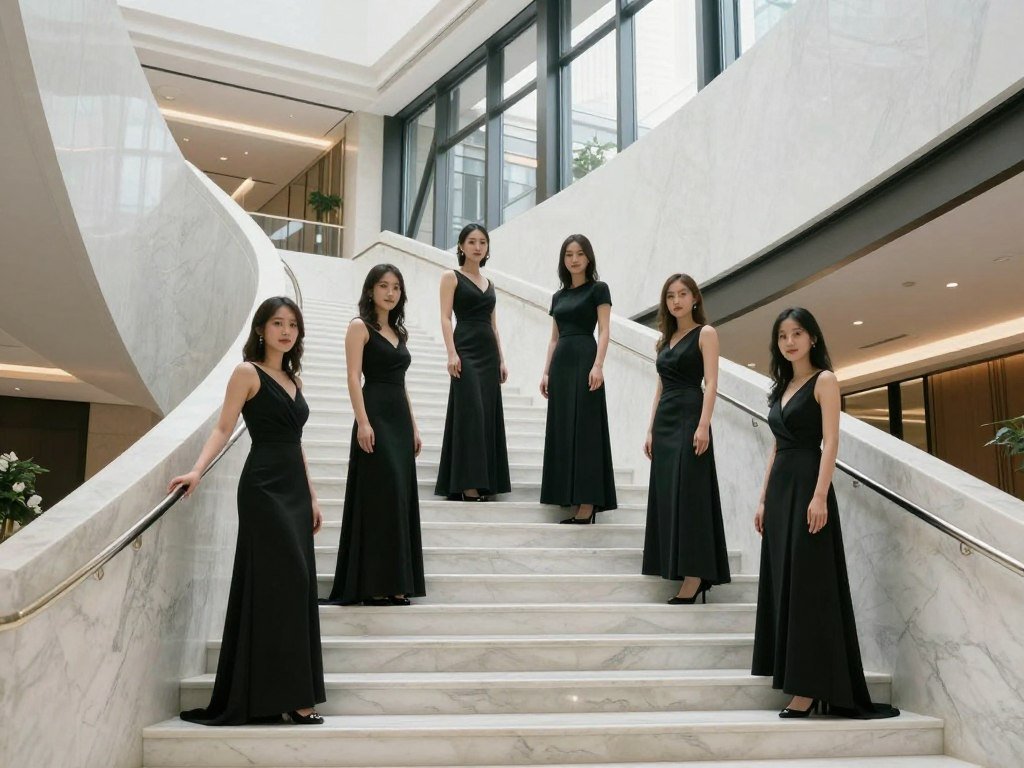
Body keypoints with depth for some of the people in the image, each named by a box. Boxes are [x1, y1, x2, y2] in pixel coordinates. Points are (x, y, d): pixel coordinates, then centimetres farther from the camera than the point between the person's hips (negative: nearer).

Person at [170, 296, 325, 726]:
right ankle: (280, 694, -6)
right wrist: (197, 470, -26)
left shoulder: (292, 379, 18)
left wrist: (312, 496, 19)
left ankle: (292, 691, 11)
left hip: (295, 489, 8)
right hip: (264, 488, -8)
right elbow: (223, 428, -10)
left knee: (297, 584, 6)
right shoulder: (248, 372, -3)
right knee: (280, 583, -11)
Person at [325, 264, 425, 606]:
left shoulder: (397, 331, 19)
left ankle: (394, 584, 14)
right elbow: (354, 378, -11)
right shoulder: (360, 327, -2)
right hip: (375, 417, -8)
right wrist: (363, 422, -21)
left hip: (400, 419, 8)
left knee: (400, 497, 7)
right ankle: (373, 585, 0)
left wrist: (413, 426, 15)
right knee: (378, 497, -7)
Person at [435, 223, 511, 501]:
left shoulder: (488, 283, 18)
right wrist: (452, 353, -18)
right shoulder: (451, 277, 2)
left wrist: (501, 360, 12)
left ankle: (484, 482, 11)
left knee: (489, 415, 5)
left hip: (489, 353, 6)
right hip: (466, 351, -6)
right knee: (470, 413, -12)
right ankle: (467, 485, -11)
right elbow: (445, 318, -6)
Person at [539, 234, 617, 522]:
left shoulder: (598, 289, 1)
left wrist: (598, 365, -19)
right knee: (562, 429, 5)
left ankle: (587, 503, -9)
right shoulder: (558, 296, 17)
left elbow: (604, 331, -7)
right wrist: (546, 372, 10)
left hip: (584, 359, -7)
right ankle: (571, 499, 10)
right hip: (561, 363, 7)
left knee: (584, 429, -9)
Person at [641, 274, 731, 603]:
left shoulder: (705, 333, -1)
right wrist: (651, 430, 12)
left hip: (689, 417, -7)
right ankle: (678, 571, 12)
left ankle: (694, 578, -9)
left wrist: (703, 425, -21)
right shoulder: (666, 339, 18)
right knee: (666, 495, 6)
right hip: (664, 421, 7)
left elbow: (711, 383, -10)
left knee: (689, 495, -10)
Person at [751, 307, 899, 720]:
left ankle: (810, 688, -7)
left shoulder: (824, 380, -2)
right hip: (780, 489, 8)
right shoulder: (782, 387, 18)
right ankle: (795, 680, 13)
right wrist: (764, 499, 14)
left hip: (808, 486, -8)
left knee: (808, 585, -9)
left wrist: (820, 496, -21)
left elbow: (831, 441, -12)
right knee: (783, 584, 7)